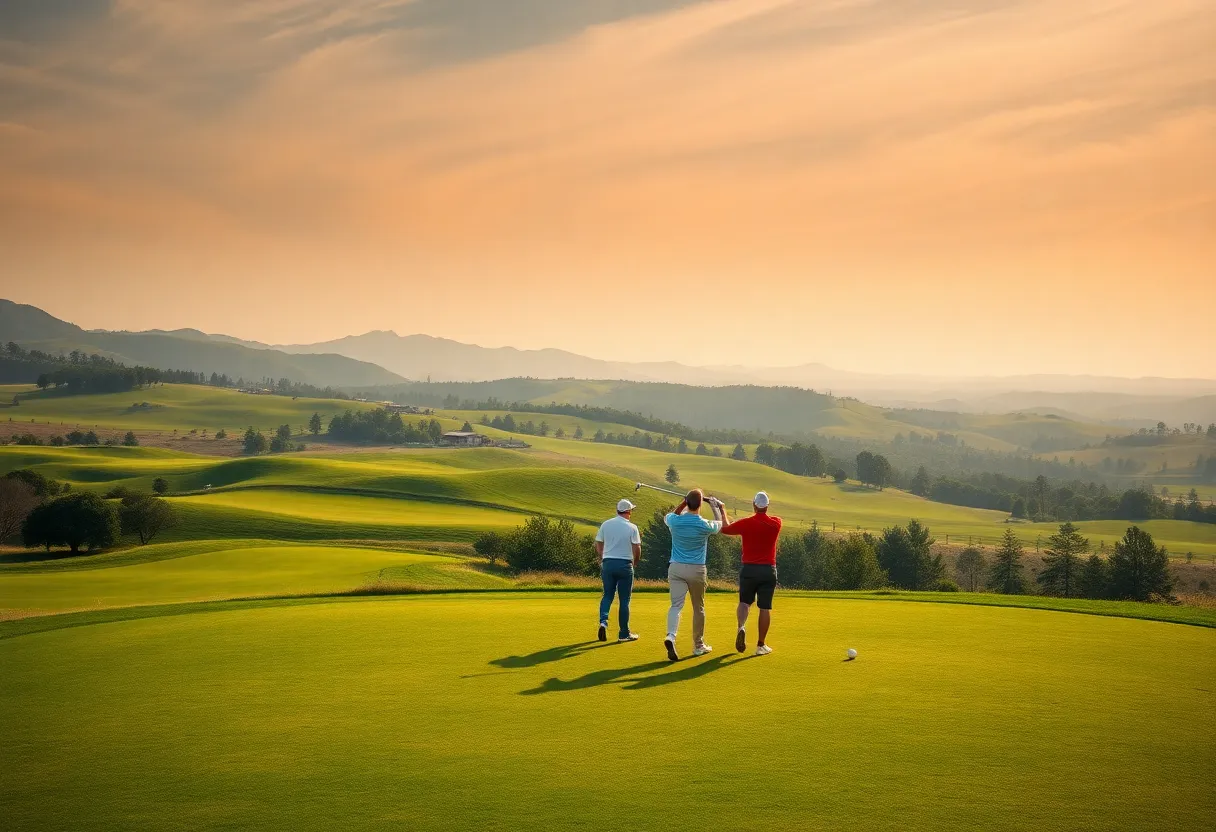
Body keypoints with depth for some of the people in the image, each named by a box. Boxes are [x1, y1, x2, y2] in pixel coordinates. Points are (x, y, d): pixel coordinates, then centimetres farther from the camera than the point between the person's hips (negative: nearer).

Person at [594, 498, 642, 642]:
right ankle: (624, 633, 8)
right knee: (624, 599, 5)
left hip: (608, 563, 3)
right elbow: (637, 549, -9)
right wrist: (635, 562, 9)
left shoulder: (605, 524, 3)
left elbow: (598, 545, 6)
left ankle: (603, 621, -10)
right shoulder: (632, 527, -7)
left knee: (607, 595, 15)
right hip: (625, 564, -3)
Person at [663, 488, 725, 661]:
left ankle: (671, 636, -31)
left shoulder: (675, 521, -7)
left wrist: (684, 503, 18)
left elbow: (668, 516, 21)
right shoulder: (705, 525, -11)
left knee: (676, 605, -5)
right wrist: (716, 507, 27)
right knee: (698, 608, 14)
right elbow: (721, 524, 13)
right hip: (697, 569, -1)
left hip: (676, 568, 1)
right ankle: (698, 645, 25)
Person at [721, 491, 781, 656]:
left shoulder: (745, 523, -9)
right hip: (769, 570, 0)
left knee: (745, 602, 16)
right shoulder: (776, 523, -4)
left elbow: (724, 529, 7)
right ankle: (761, 645, 6)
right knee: (765, 608, 6)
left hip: (749, 569, 0)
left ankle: (741, 627, -13)